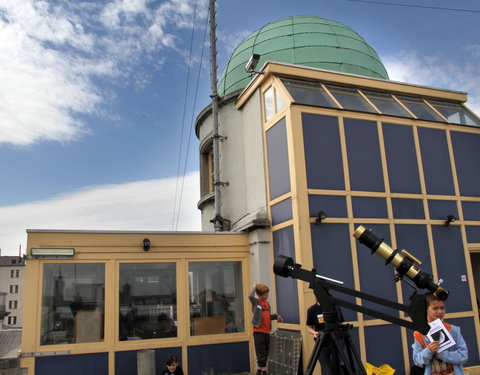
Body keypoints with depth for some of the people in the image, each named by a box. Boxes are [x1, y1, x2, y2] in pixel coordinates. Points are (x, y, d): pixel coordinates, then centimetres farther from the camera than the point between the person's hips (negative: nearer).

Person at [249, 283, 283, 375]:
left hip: (267, 331, 7)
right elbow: (250, 296, -29)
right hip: (258, 331, -7)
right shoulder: (256, 302, -6)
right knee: (261, 354, -3)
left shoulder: (267, 303, 14)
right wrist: (254, 286, -15)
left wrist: (276, 316, 9)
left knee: (265, 354, 14)